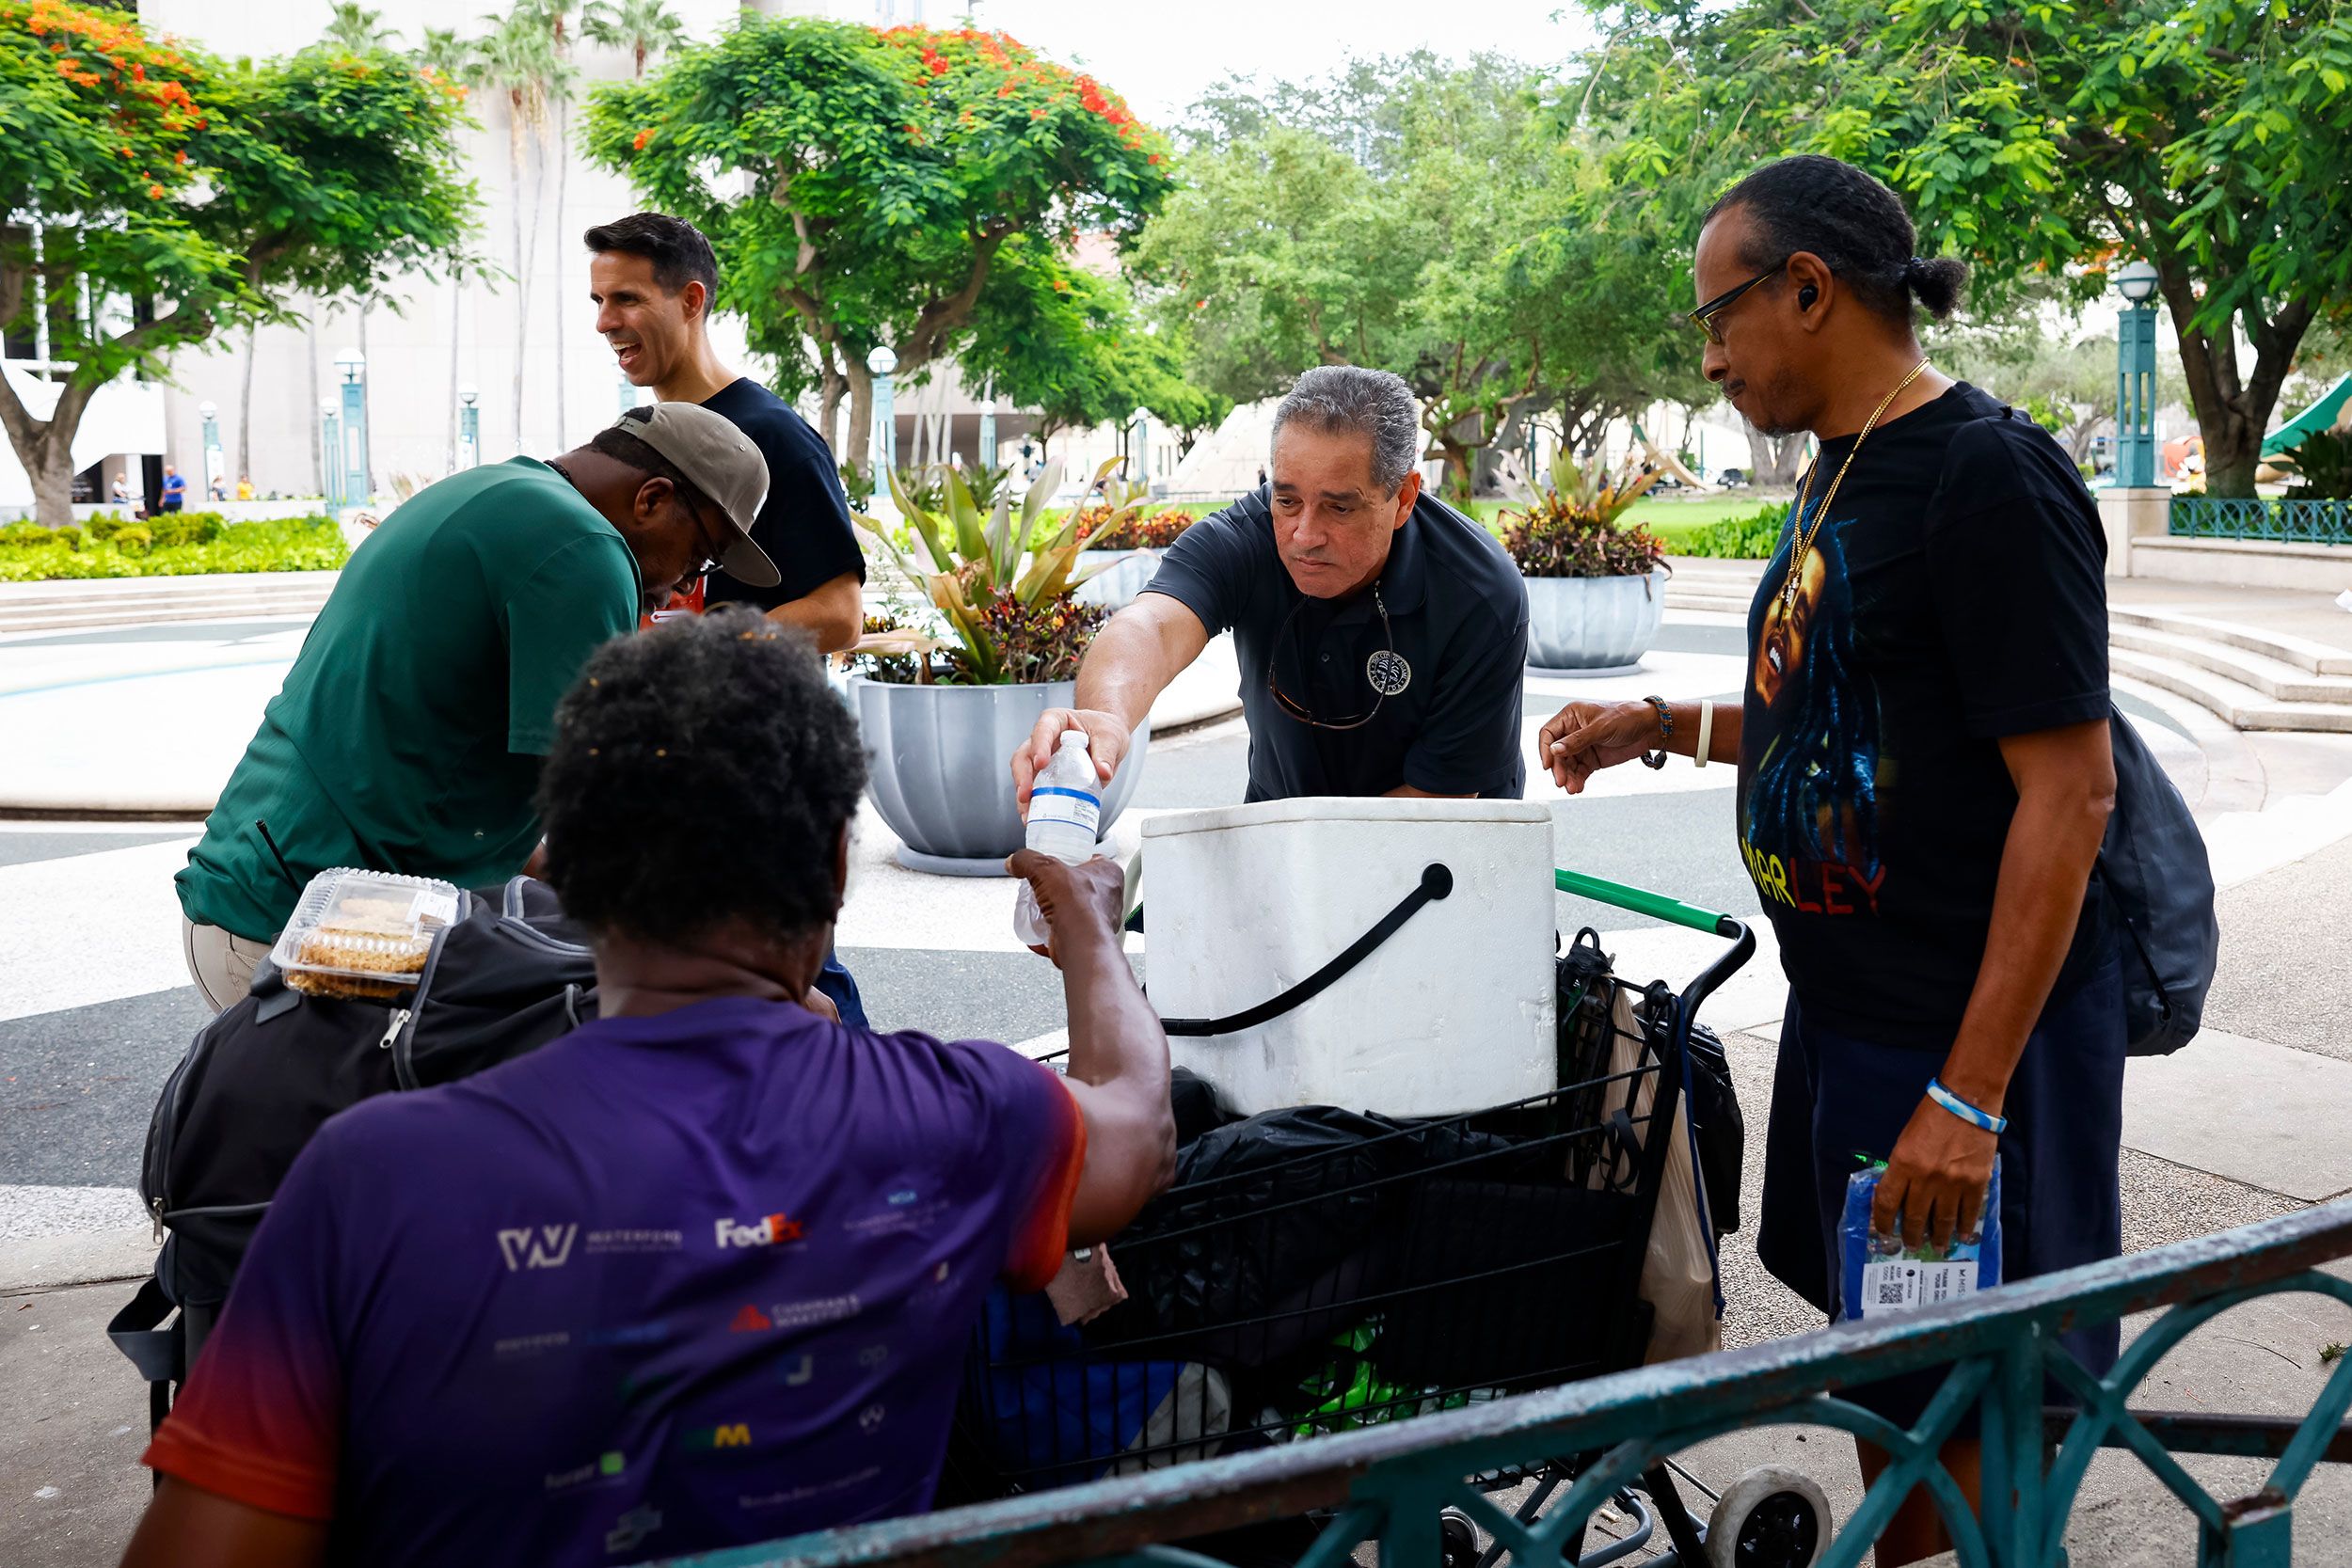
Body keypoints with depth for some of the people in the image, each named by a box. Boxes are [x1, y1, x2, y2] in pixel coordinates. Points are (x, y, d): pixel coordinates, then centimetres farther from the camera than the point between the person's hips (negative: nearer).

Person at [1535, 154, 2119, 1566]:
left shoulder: (1988, 474, -18)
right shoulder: (1845, 472, 11)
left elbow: (2069, 787, -22)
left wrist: (1969, 1094, -24)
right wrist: (1666, 727, 11)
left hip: (1968, 1031, -9)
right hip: (1846, 1015, 9)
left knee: (1975, 1420, 5)